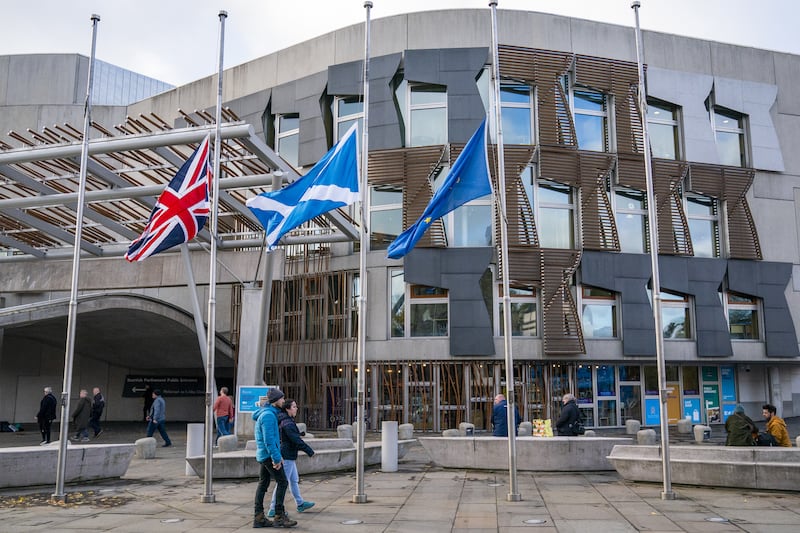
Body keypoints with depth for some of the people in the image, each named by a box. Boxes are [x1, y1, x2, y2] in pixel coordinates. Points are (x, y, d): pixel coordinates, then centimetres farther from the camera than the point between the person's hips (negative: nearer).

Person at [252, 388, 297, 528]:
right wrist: (276, 457, -21)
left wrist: (278, 455, 20)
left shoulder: (270, 413, 16)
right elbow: (269, 439, -22)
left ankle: (258, 518, 12)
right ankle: (279, 516, -6)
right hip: (269, 455, -10)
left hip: (263, 455, 10)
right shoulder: (268, 415, -17)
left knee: (263, 484, 10)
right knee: (282, 482, -7)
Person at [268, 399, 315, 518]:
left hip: (289, 456, 10)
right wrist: (309, 451, -18)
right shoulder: (287, 423, -20)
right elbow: (296, 440, -24)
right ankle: (273, 509, 2)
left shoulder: (283, 421, 11)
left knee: (294, 480, 19)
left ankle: (300, 504, 30)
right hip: (287, 456, -10)